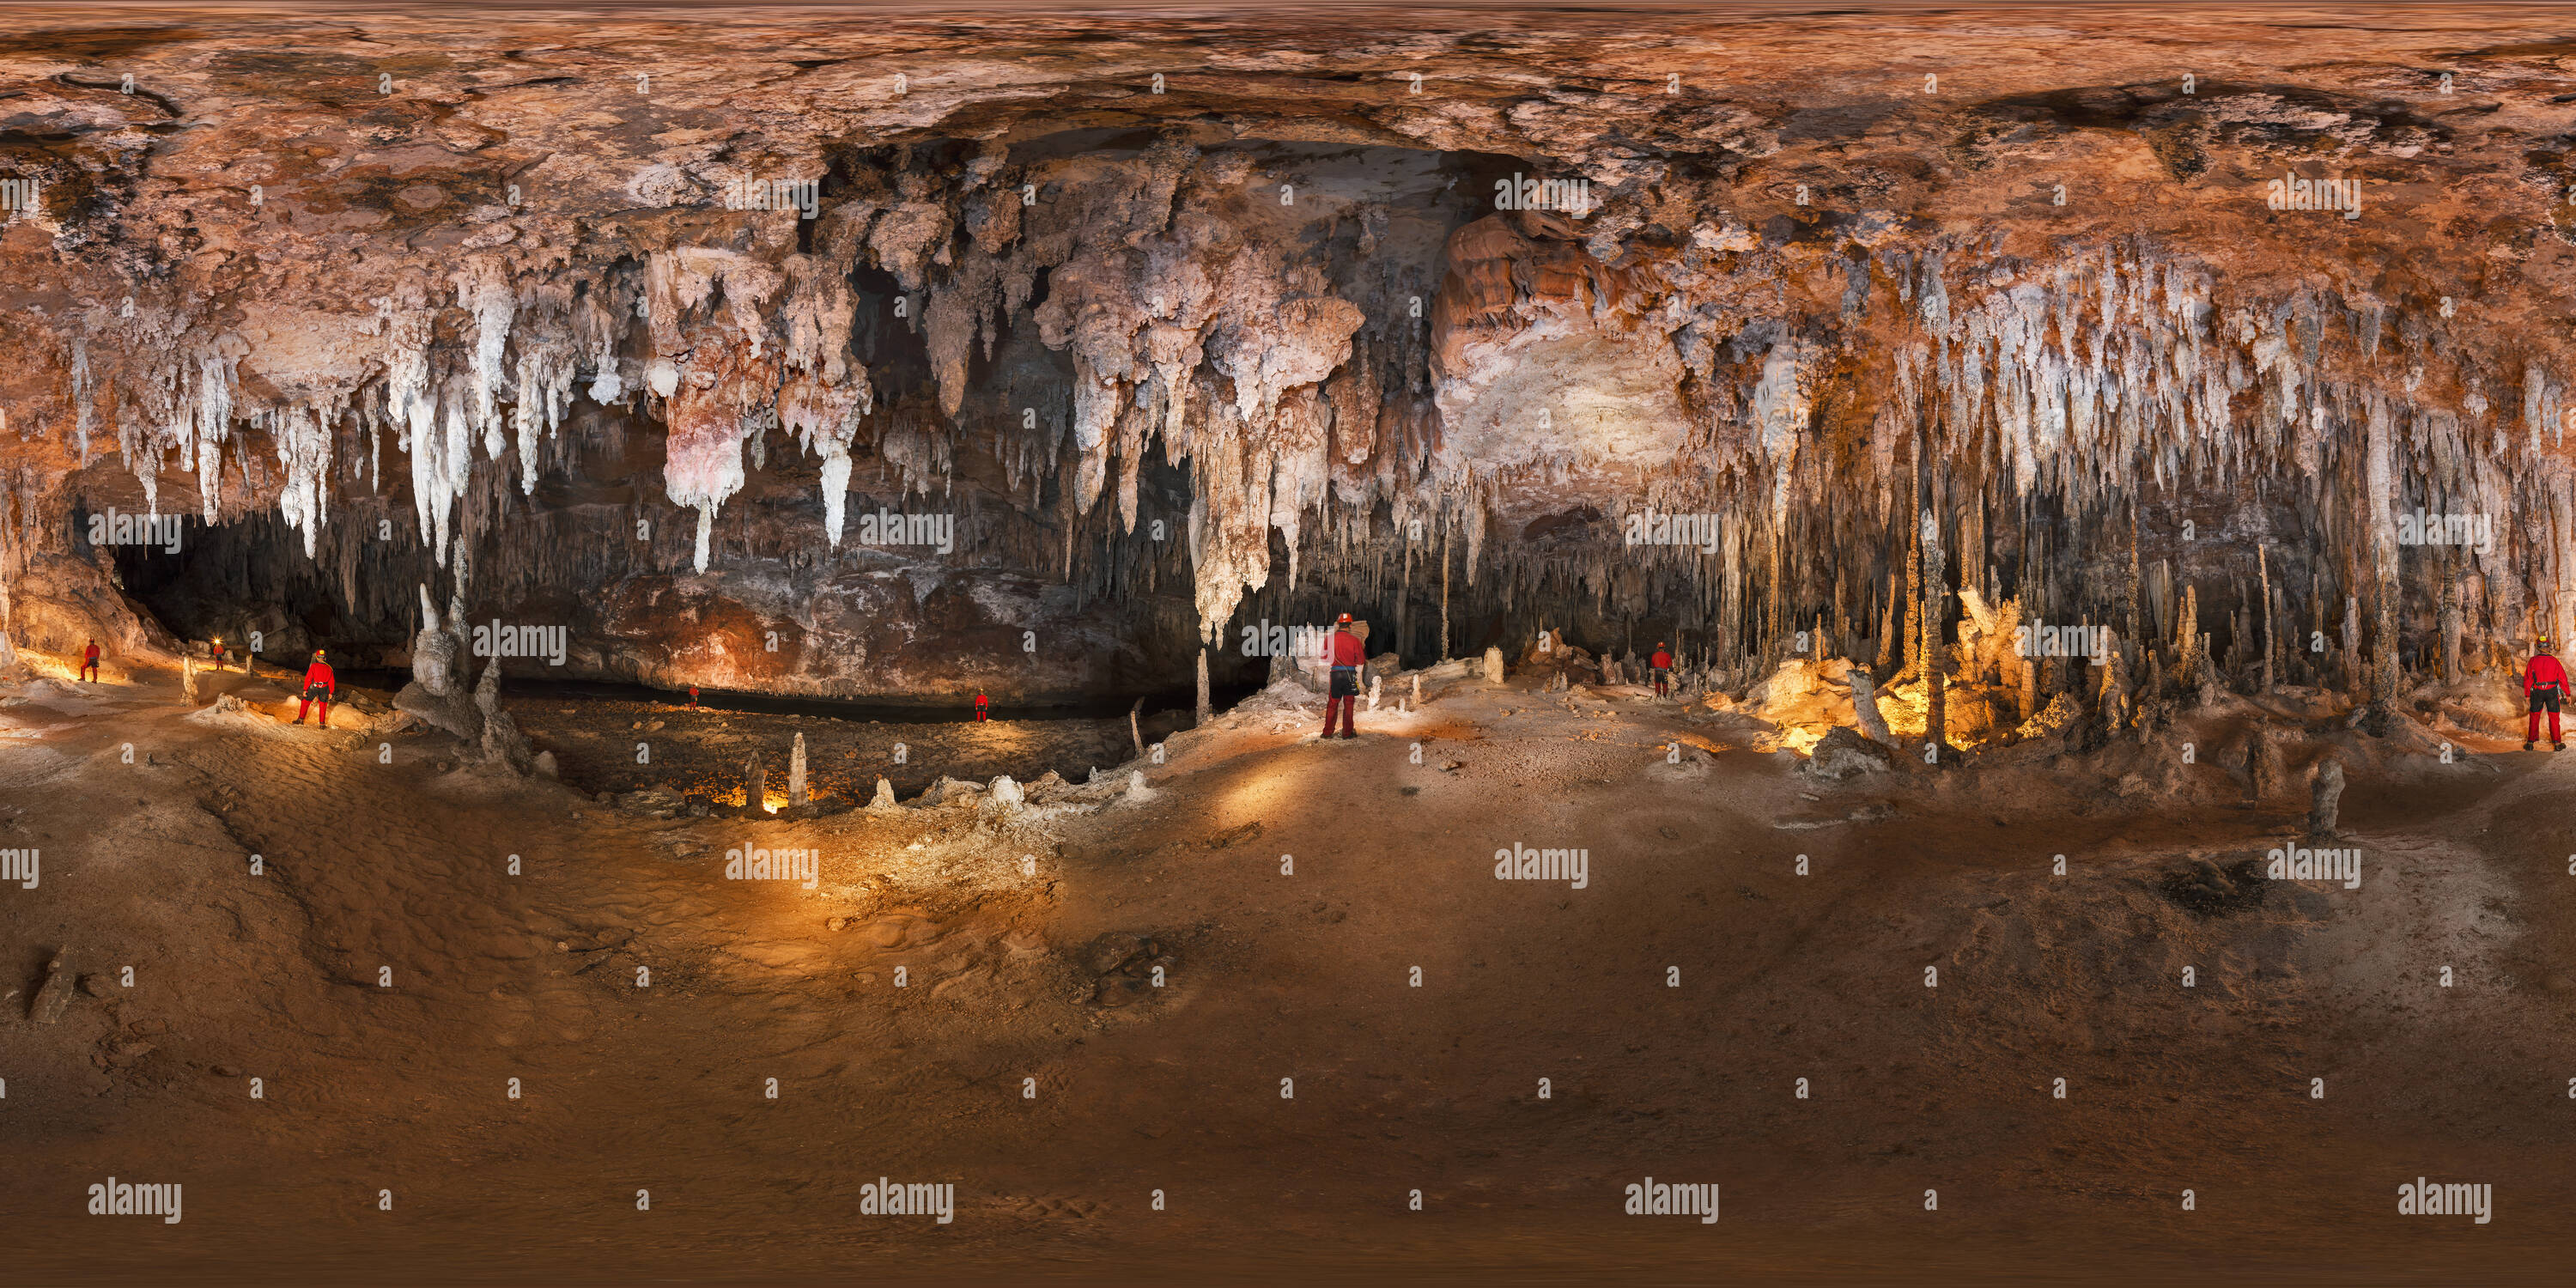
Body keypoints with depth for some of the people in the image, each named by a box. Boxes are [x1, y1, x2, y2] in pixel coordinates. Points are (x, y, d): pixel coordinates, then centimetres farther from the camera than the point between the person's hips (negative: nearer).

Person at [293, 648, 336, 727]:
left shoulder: (313, 666, -10)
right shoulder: (328, 668, -1)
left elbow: (308, 678, -11)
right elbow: (331, 681, 4)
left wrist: (305, 690, -5)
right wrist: (331, 693, 12)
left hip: (314, 688, -2)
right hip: (324, 689, 2)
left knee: (305, 702, 15)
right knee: (323, 706, 15)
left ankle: (300, 719, 18)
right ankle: (322, 723, 17)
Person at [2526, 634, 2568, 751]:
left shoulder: (2533, 661, -8)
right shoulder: (2554, 661, -8)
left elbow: (2528, 679, -5)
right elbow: (2563, 678, -3)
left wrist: (2527, 694, 6)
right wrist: (2567, 694, 7)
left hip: (2537, 692, 0)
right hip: (2552, 692, 0)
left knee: (2534, 717, 11)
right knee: (2554, 718, 8)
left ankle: (2530, 743, 13)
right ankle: (2557, 743, 9)